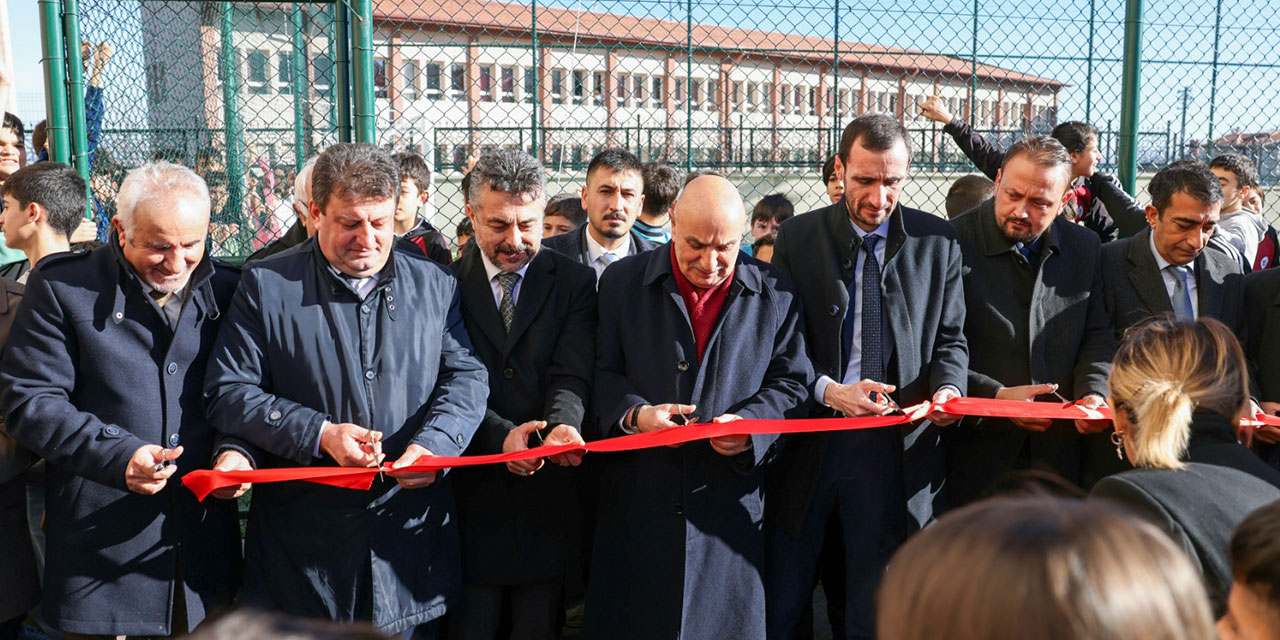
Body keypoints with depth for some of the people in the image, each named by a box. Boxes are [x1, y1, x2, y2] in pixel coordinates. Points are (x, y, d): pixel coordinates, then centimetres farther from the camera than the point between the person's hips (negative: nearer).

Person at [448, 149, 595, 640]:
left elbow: (571, 374, -10)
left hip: (547, 494, 0)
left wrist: (563, 424, -31)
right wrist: (499, 434, -23)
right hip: (471, 494, 0)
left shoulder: (575, 282, 1)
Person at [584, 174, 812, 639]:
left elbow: (791, 382, 6)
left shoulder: (775, 295, 4)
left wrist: (751, 424, -13)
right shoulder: (623, 282, 3)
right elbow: (600, 373, 2)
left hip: (731, 494, 0)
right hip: (638, 497, 0)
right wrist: (634, 414, -17)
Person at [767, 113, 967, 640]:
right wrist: (828, 390, -17)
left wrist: (948, 387, -13)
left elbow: (949, 338, 8)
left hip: (895, 448, 0)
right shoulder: (798, 236, 2)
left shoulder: (938, 241, 5)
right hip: (807, 443, 0)